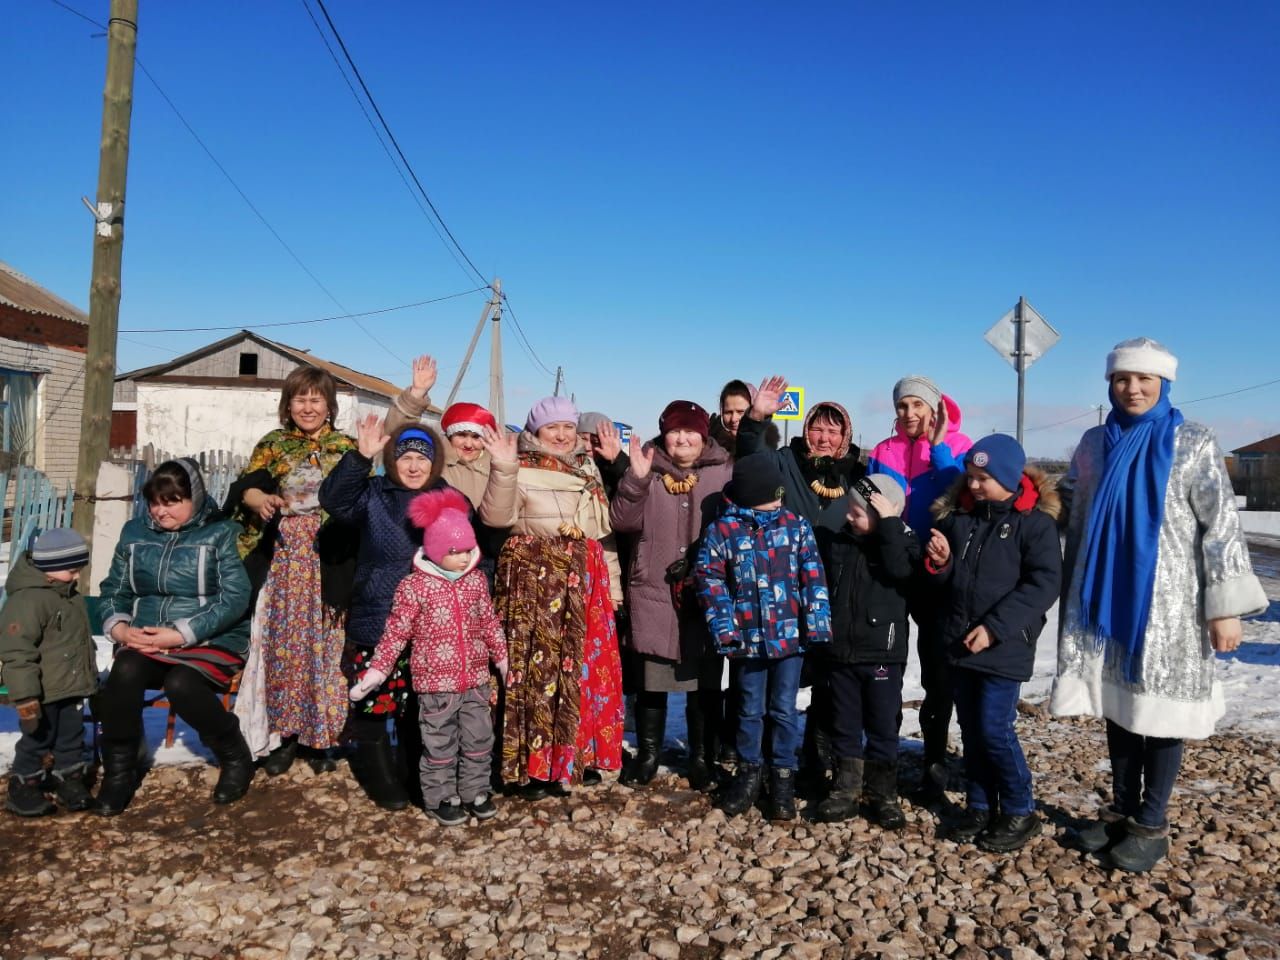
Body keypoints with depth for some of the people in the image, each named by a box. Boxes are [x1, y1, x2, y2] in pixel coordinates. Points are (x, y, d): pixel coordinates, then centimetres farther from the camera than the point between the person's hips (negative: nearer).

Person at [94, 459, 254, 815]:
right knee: (125, 671, -28)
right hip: (145, 641, 4)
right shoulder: (134, 533, 11)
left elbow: (234, 598, -13)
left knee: (181, 684, -32)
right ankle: (118, 771, -9)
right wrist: (119, 626, -9)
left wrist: (181, 634, -21)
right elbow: (113, 590, 13)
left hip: (211, 640, -4)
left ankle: (235, 757, -6)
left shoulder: (221, 534, -4)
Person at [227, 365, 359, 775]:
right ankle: (283, 734, 12)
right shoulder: (272, 445, 10)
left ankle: (322, 736, 10)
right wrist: (261, 500, -24)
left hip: (329, 561, -1)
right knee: (283, 644, 1)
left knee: (325, 645, 0)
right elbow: (246, 487, -3)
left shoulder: (347, 448, 9)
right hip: (283, 559, 1)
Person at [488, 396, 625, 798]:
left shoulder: (588, 471, 17)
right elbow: (498, 517, -17)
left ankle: (582, 755, 23)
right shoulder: (521, 471, -2)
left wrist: (612, 582, 16)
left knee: (589, 667, 9)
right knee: (539, 666, -6)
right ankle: (534, 765, 3)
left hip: (586, 580, 6)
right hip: (536, 578, -6)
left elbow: (604, 530, 19)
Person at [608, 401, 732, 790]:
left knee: (704, 680, 8)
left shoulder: (724, 472, 2)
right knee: (651, 677, 10)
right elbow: (621, 521, -4)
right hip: (654, 590, 1)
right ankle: (647, 753, 26)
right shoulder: (649, 470, 4)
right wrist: (636, 479, -18)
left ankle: (702, 757, 24)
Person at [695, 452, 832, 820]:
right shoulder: (721, 531, -3)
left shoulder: (796, 525, 2)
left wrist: (817, 624, -7)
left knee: (784, 710, 10)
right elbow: (710, 580, -4)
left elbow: (813, 576, -1)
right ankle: (749, 771, 32)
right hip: (748, 638, 0)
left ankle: (783, 776, 25)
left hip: (790, 636, 1)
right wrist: (724, 627, -10)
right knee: (751, 710, 14)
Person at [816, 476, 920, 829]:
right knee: (844, 725, 12)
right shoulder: (841, 542, 5)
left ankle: (883, 793, 20)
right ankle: (846, 787, 24)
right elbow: (826, 587, 15)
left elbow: (900, 570, -28)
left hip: (882, 654, -4)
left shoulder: (902, 539, -6)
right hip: (840, 652, 4)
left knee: (883, 727, 7)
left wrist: (889, 523, -25)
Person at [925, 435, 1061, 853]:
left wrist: (995, 627, -20)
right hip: (960, 643, 6)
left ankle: (1020, 811, 14)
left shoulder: (1035, 521, -9)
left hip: (1004, 647, -5)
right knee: (971, 728, 12)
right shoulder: (959, 515, 8)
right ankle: (979, 804, 27)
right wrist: (941, 563, -9)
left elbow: (1043, 584, -15)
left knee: (994, 728, -5)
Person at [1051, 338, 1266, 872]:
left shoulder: (1194, 444, -4)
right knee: (1118, 705, 12)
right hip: (1108, 600, 4)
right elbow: (1075, 516, 14)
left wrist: (1226, 607, -12)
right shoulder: (1094, 444, 7)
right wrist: (1073, 596, 13)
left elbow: (1221, 526, -7)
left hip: (1167, 604, -4)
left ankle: (1152, 823, 17)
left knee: (1161, 709, 4)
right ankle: (1121, 808, 26)